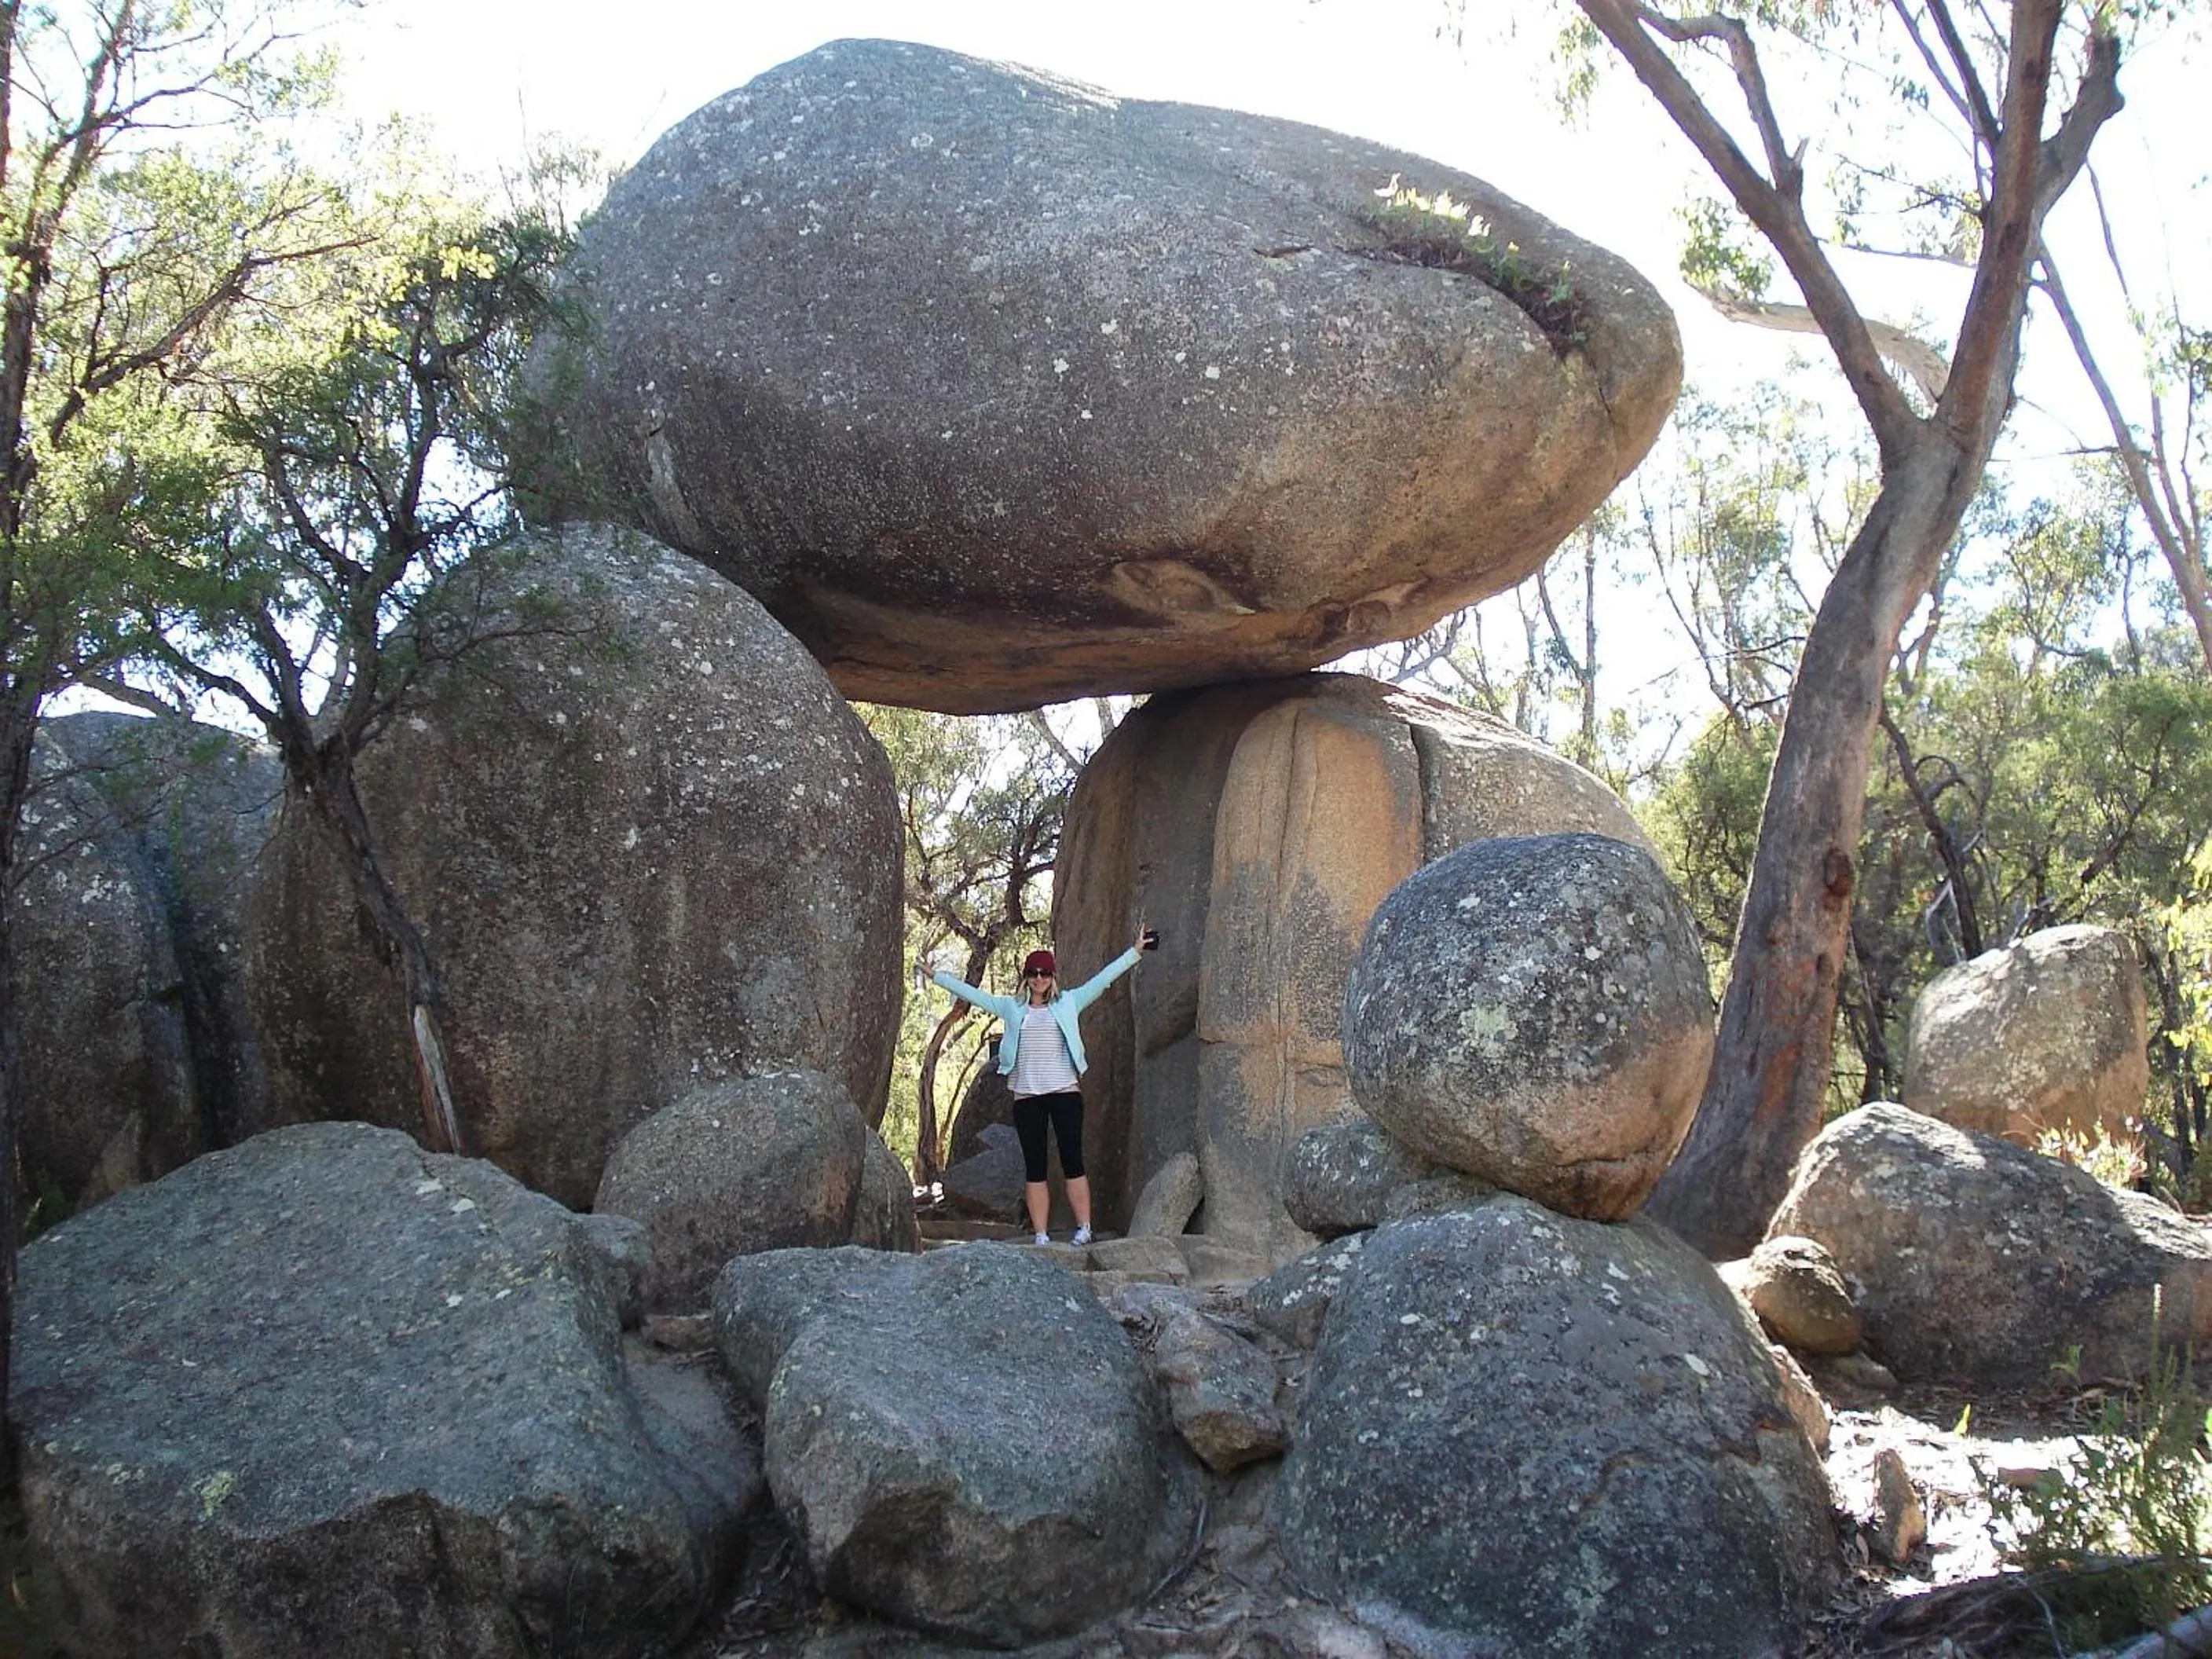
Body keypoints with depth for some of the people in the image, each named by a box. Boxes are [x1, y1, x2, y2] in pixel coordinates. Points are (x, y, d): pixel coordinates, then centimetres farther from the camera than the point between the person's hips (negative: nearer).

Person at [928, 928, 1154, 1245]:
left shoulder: (1068, 1003, 9)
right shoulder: (1012, 1008, 14)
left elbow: (1103, 978, 8)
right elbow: (971, 993, 18)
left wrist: (1135, 952, 4)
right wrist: (936, 976, 20)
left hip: (1064, 1091, -2)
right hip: (1026, 1097, 2)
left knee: (1072, 1162, -3)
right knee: (1034, 1168, 2)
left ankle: (1084, 1230, -1)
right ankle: (1041, 1236, 3)